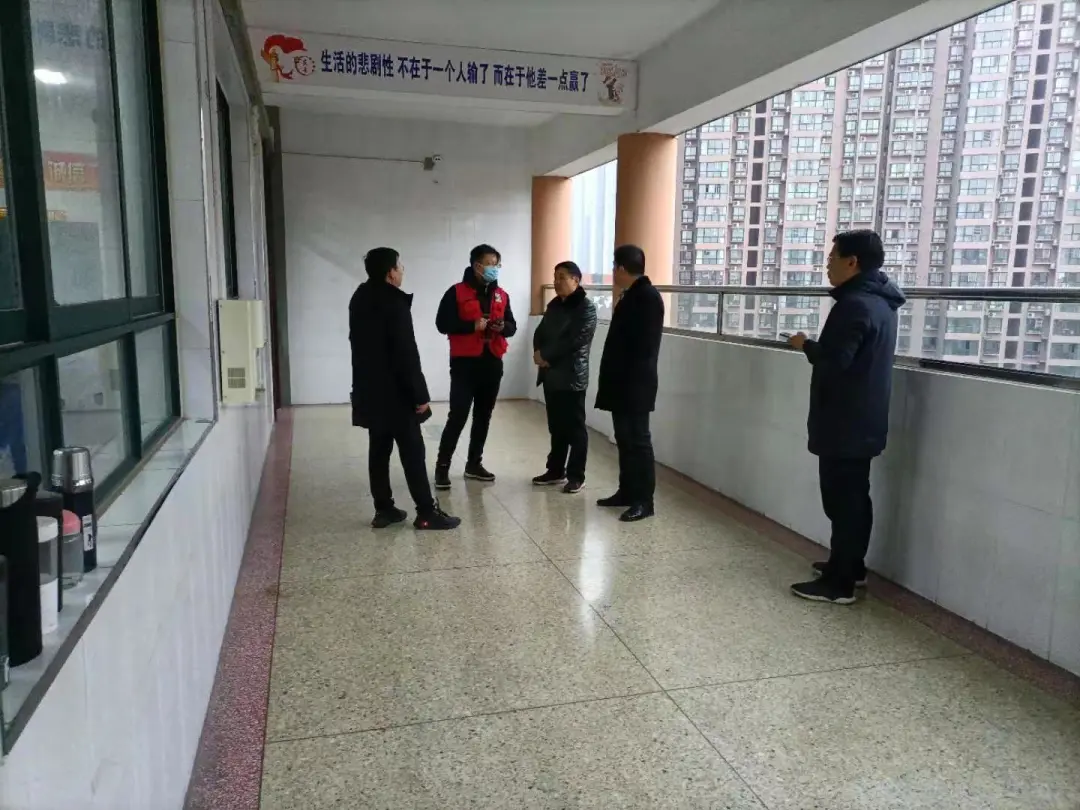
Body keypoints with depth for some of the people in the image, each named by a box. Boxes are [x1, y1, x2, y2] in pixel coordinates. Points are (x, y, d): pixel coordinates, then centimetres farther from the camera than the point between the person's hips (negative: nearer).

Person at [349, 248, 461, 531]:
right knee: (412, 451, -3)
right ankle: (427, 513, 2)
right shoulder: (394, 303, -17)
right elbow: (406, 354, -20)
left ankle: (383, 509, 16)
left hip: (370, 389, 8)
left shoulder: (360, 298, 10)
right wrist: (420, 394, -16)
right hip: (395, 392, -8)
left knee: (379, 450, 11)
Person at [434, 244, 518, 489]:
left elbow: (512, 326, 15)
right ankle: (442, 466, 3)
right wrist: (472, 325, -20)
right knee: (458, 416, -7)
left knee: (484, 416, 11)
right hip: (464, 363, -5)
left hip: (492, 362, 5)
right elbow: (442, 323, -10)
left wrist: (503, 326, -8)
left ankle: (474, 463, 22)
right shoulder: (457, 292, -5)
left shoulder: (501, 295, 11)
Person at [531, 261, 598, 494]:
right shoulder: (554, 305, 15)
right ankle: (556, 471, 25)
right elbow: (540, 332, 12)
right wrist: (538, 352, -8)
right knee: (556, 427, 14)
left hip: (572, 375, -7)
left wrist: (545, 355, -13)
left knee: (575, 428, 1)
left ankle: (576, 476, 9)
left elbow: (574, 341, -18)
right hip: (551, 374, 7)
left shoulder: (586, 307, -9)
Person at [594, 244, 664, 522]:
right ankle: (627, 492, 23)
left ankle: (644, 501, 3)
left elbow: (645, 346, -21)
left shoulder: (648, 296, -15)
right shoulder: (632, 295, 15)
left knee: (638, 440, -4)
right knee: (625, 440, 14)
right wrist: (615, 379, 15)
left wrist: (632, 381, -21)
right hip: (623, 383, 10)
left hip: (635, 384, -10)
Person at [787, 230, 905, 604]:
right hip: (862, 422, 10)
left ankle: (839, 582, 3)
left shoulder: (855, 304, -19)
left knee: (842, 501, -4)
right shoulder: (879, 301, 13)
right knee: (854, 498, 18)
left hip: (845, 424, -10)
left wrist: (806, 345, -9)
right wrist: (817, 347, 11)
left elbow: (834, 361, -26)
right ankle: (851, 566, 30)